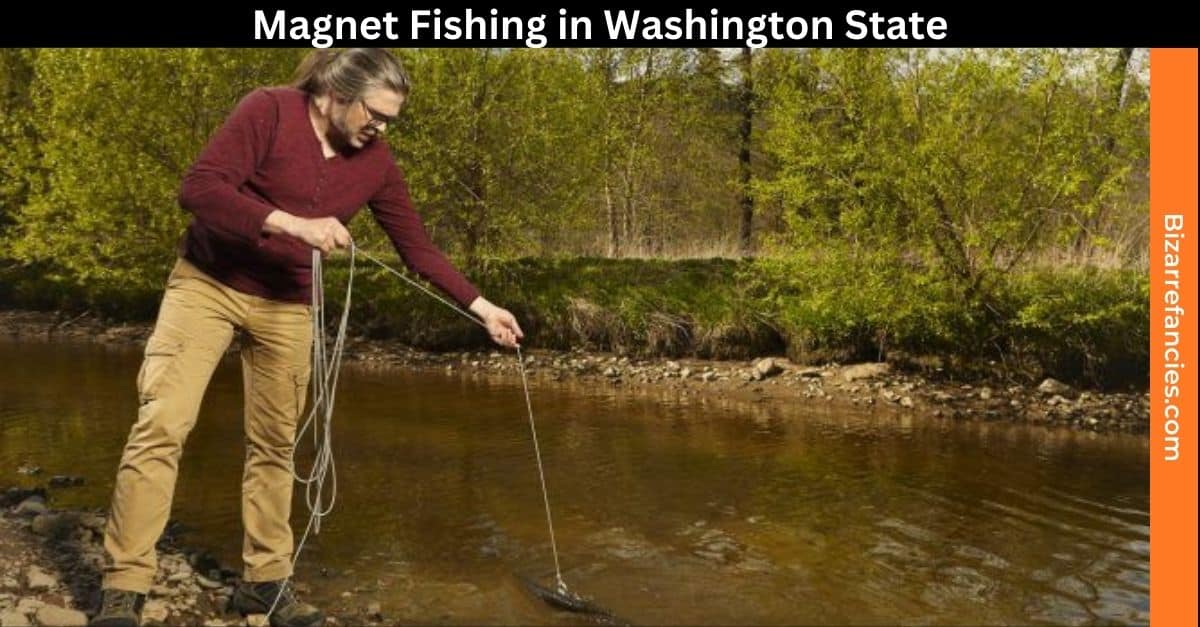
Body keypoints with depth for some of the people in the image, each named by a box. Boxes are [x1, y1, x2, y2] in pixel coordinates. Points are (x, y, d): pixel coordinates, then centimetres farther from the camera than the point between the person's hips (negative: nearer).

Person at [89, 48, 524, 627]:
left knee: (275, 444, 7)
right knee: (161, 425, -12)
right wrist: (291, 222, -35)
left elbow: (417, 246, 2)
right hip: (207, 283, -4)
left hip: (287, 306, 4)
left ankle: (265, 580, 21)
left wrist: (480, 307, -3)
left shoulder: (375, 162, -3)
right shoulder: (269, 110, -17)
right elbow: (198, 188, -25)